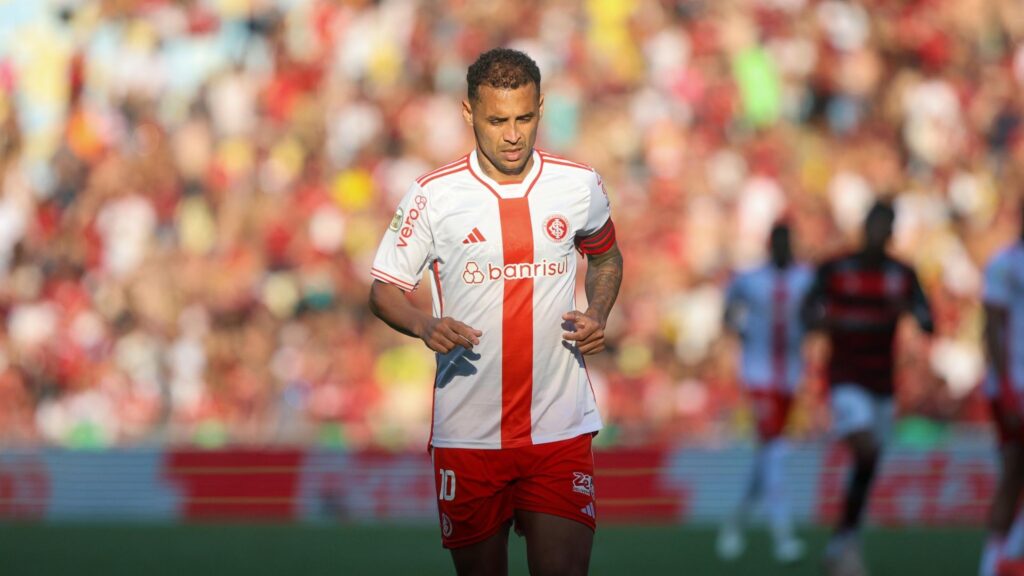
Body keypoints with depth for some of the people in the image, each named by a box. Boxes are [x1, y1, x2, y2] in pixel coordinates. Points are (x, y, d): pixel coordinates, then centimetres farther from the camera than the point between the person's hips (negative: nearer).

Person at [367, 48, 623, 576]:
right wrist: (425, 325, -18)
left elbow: (606, 256, 22)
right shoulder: (433, 195, -3)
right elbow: (384, 290, 4)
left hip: (561, 431, 0)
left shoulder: (581, 185, 2)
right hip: (467, 431, 0)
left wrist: (597, 314, 2)